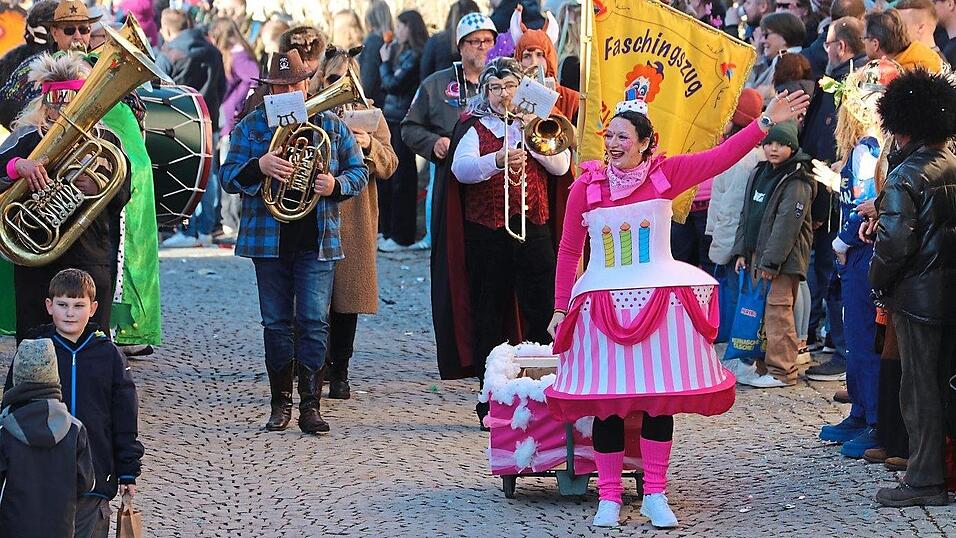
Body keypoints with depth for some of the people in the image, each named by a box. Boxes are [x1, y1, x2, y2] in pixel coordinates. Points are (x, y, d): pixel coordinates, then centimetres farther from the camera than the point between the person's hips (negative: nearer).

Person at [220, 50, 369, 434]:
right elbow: (228, 178, 1)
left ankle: (311, 405, -5)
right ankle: (281, 403, 13)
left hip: (317, 240, 0)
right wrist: (260, 166, -19)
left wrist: (336, 185, -11)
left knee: (314, 322, -7)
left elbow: (359, 172, 11)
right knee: (277, 323, 5)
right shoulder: (251, 126, 6)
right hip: (268, 240, 0)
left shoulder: (332, 125, 8)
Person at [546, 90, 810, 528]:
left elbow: (721, 158, -9)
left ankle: (655, 494, 14)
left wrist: (766, 121, -18)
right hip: (604, 303, 0)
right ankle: (609, 498, 9)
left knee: (660, 397, 4)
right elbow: (568, 251, 4)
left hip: (661, 301, 0)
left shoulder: (664, 173, -3)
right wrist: (561, 308, 5)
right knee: (607, 403, 0)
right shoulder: (586, 186, -2)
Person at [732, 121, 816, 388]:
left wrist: (770, 261, -19)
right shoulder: (759, 174, 15)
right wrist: (741, 251, 12)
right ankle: (763, 366, 19)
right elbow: (747, 214, 19)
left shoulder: (797, 182, -11)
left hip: (783, 258, -8)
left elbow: (787, 225, -17)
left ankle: (782, 371, -6)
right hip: (756, 254, 8)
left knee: (777, 311, -10)